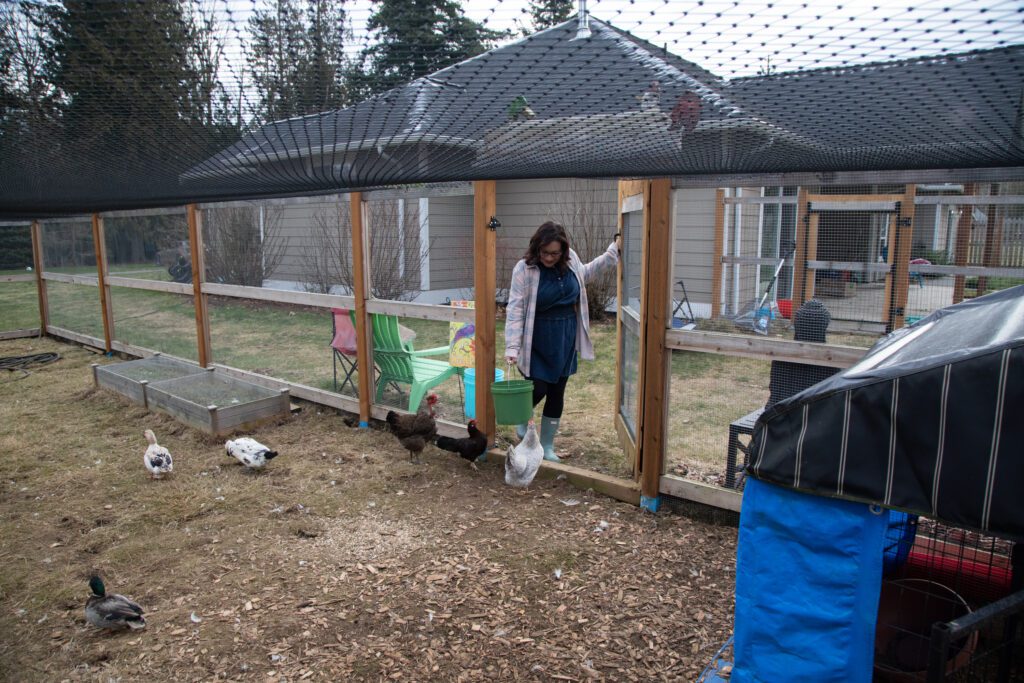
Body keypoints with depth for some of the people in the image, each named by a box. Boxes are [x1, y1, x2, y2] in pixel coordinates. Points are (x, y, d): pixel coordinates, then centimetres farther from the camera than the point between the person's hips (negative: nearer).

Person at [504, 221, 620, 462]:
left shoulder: (571, 260, -2)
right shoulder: (524, 268, -17)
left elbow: (585, 273, 22)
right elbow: (515, 309, -20)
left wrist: (613, 252, 19)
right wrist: (512, 346, -27)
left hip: (565, 339, 5)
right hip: (537, 340, -4)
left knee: (557, 392, 10)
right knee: (538, 389, -4)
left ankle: (547, 446, 25)